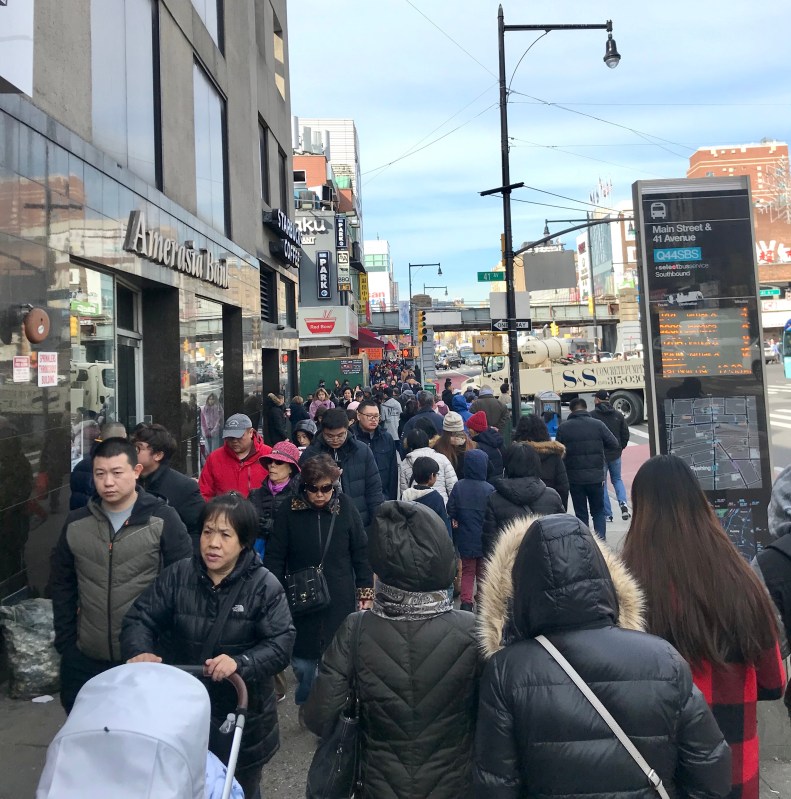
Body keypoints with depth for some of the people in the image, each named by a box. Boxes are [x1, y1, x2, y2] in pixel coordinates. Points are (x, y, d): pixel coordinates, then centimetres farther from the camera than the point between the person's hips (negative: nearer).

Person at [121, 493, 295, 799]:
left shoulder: (265, 587, -15)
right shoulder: (177, 576, -6)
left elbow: (281, 644, -20)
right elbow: (140, 619, -6)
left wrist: (241, 663, -36)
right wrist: (141, 651, -27)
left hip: (242, 715, -2)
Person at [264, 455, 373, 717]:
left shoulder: (346, 507, -5)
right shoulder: (289, 511, -7)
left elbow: (361, 553, 2)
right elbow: (275, 557, -2)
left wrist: (365, 592, 2)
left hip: (340, 602, 0)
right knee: (302, 661, 6)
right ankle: (305, 702, 35)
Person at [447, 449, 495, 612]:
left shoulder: (458, 486, -11)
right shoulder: (489, 489, -18)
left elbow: (450, 511, -6)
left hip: (465, 539, 2)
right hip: (485, 539, -2)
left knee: (467, 571, 16)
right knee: (483, 572, 16)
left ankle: (466, 602, 7)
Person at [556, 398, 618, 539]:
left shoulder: (563, 428, -4)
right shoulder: (598, 425, -5)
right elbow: (614, 444, -2)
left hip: (574, 478, 0)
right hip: (596, 476, 0)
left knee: (580, 513, 11)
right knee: (598, 511, 14)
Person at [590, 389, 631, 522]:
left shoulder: (592, 415, -12)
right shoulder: (618, 415, 5)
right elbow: (626, 434, 6)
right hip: (615, 454, 4)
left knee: (602, 484, 6)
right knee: (617, 479, 21)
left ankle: (607, 514, 7)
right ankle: (623, 503, -2)